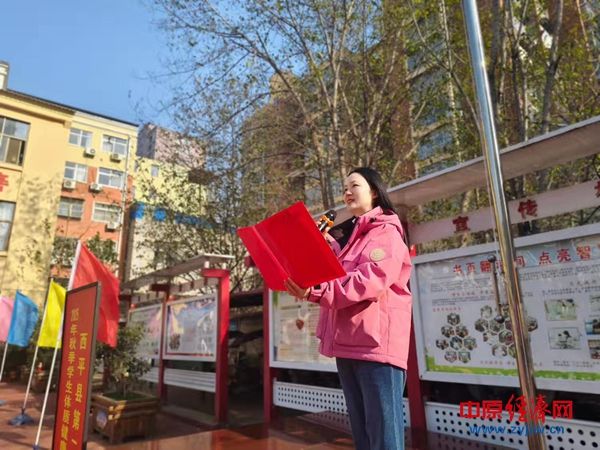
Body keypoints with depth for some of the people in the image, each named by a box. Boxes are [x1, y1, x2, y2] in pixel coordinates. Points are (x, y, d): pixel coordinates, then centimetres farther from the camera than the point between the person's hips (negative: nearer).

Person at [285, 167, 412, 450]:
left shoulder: (386, 232, -3)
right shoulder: (346, 235, 23)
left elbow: (370, 280, -19)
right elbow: (335, 277, 24)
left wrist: (317, 292, -30)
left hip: (376, 341, -8)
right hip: (347, 342, 8)